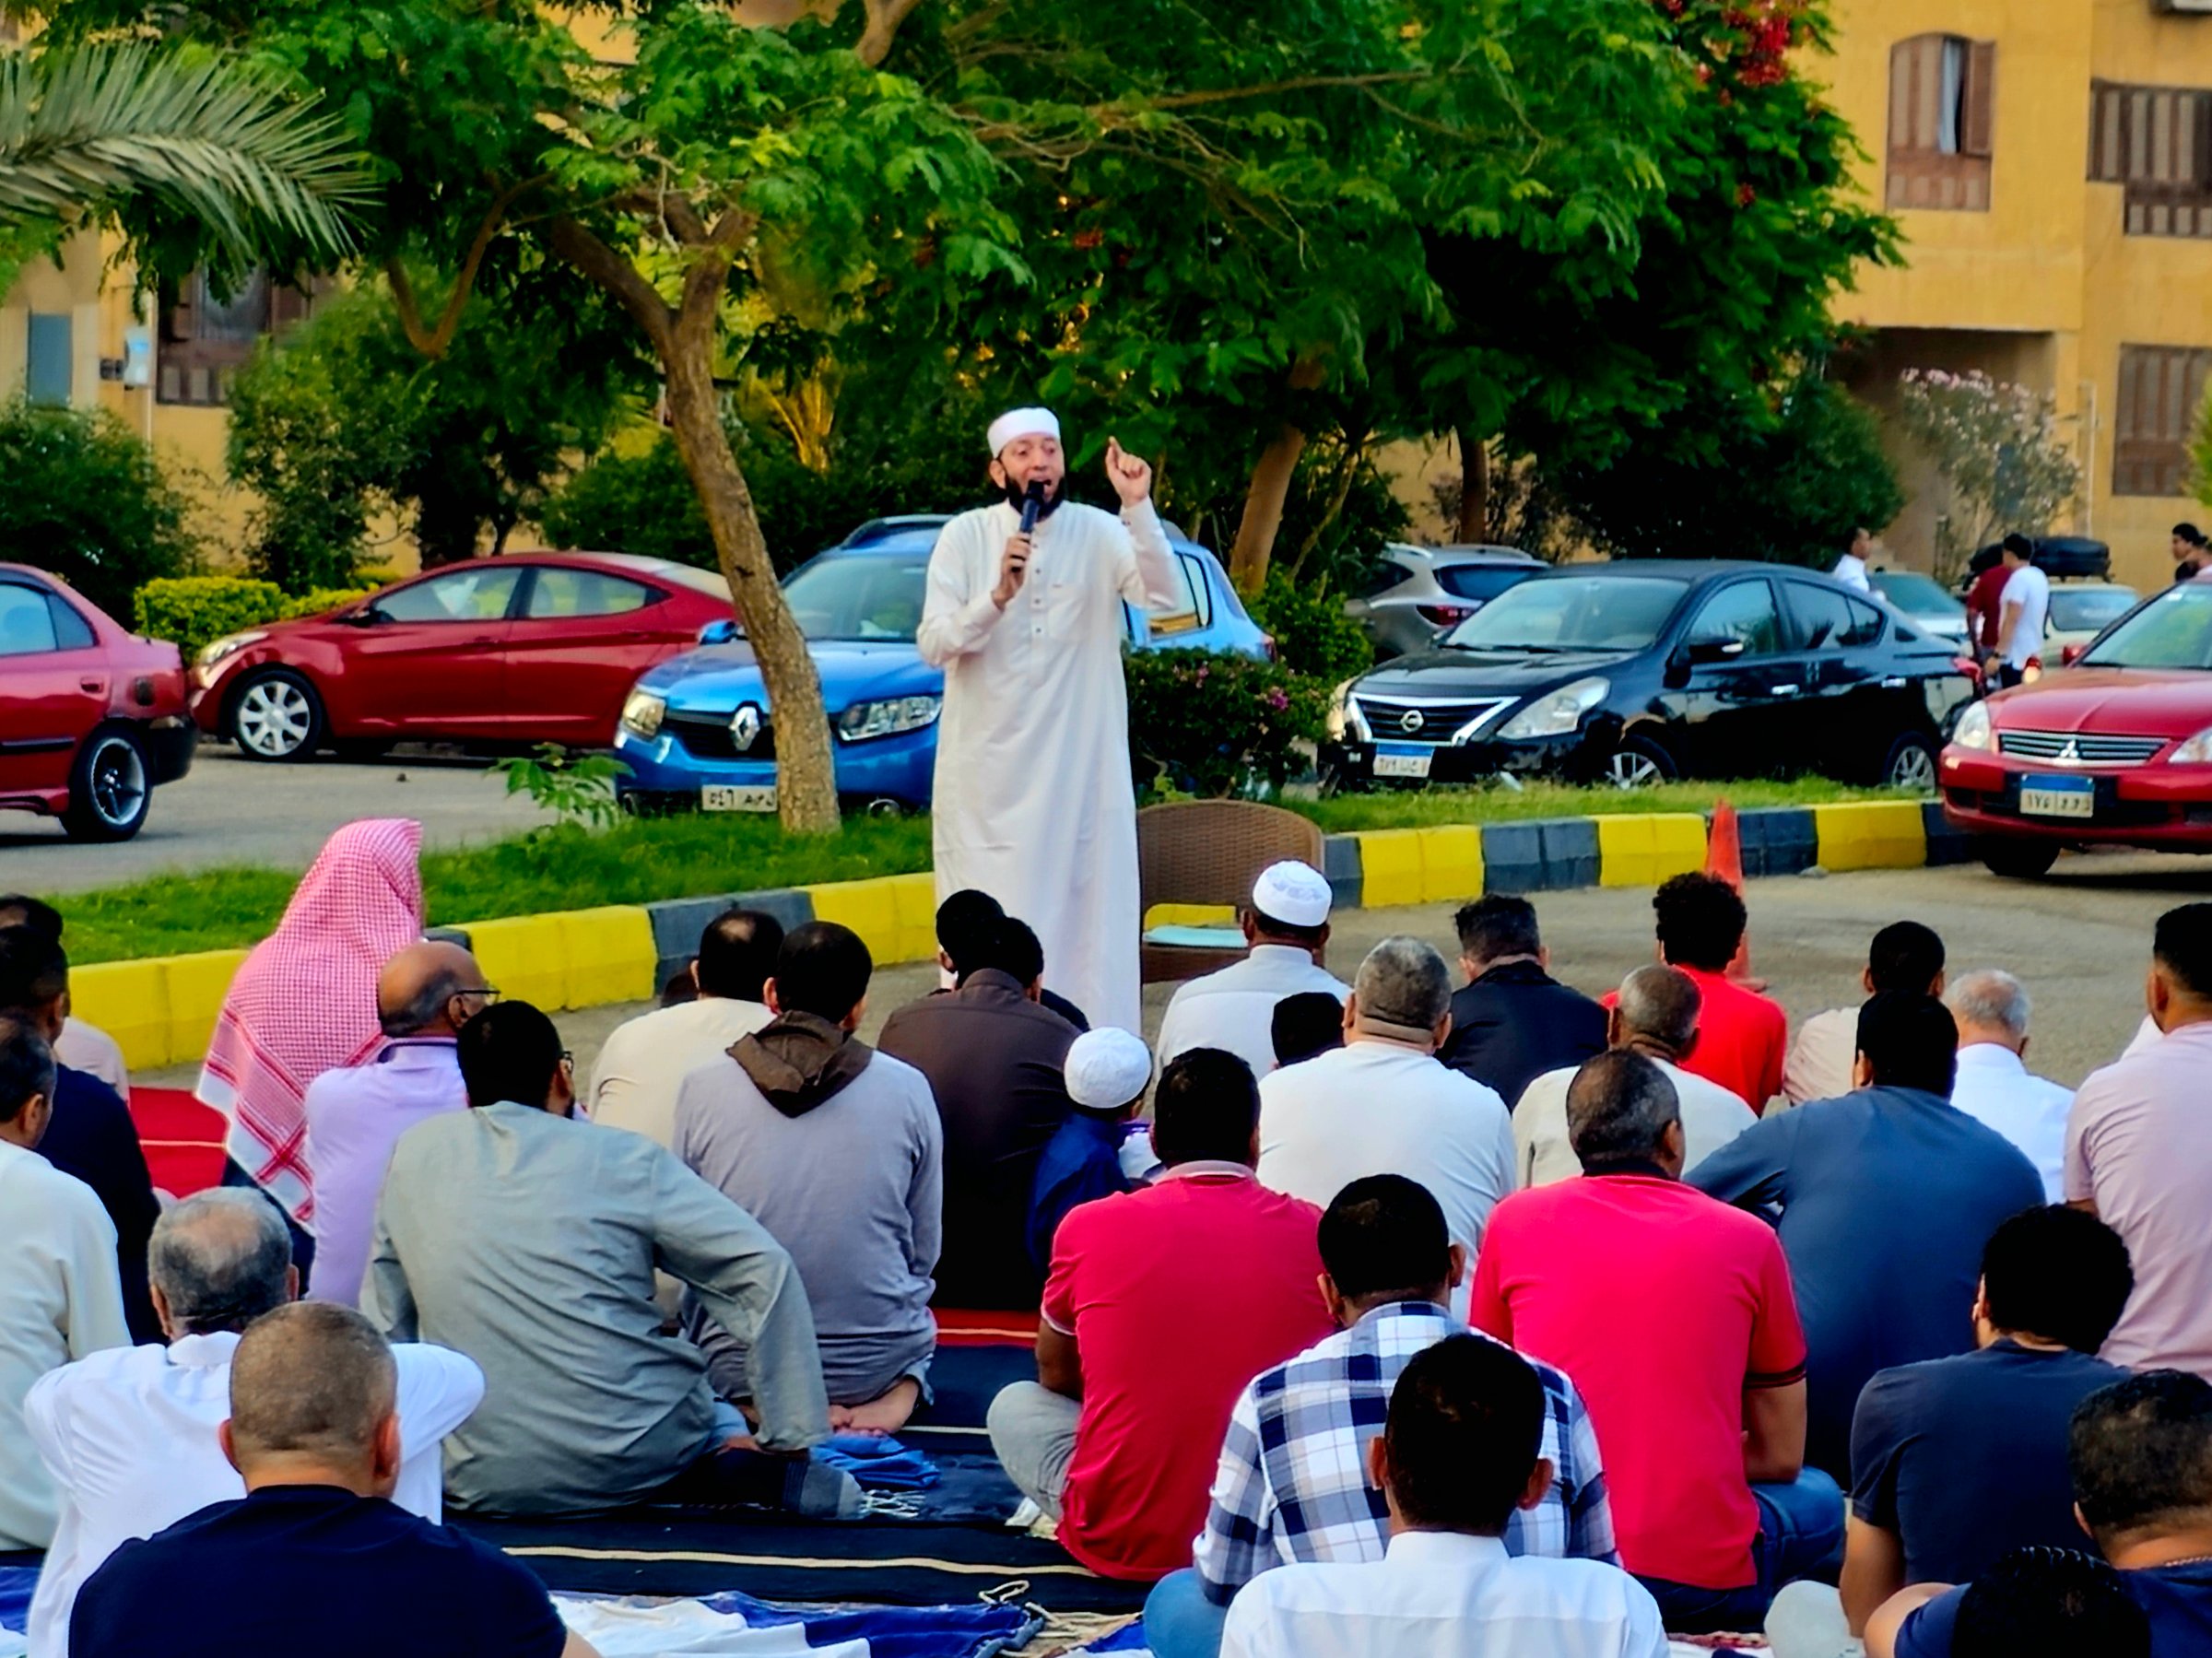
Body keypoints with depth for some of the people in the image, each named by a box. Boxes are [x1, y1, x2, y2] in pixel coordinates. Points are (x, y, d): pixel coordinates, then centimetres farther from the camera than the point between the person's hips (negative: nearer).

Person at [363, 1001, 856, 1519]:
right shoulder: (625, 1160, -2)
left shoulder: (413, 1154, 6)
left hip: (481, 1482, 0)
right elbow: (766, 1268, -7)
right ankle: (753, 1472, -2)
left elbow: (384, 1319, 12)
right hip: (630, 1463, 0)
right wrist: (789, 1440, -2)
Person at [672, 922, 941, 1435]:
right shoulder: (907, 1090, -6)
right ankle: (900, 1392, 2)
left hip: (738, 1370, -1)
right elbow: (924, 1253, 4)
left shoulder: (701, 1090, -6)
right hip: (880, 1359, 1)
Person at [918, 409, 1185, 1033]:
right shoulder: (966, 537, -2)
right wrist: (998, 596, -24)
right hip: (987, 766, 0)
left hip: (1081, 765, 0)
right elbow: (933, 644, -8)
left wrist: (1137, 507, -28)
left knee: (1085, 907, 1)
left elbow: (1164, 598, -17)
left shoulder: (1099, 534, -2)